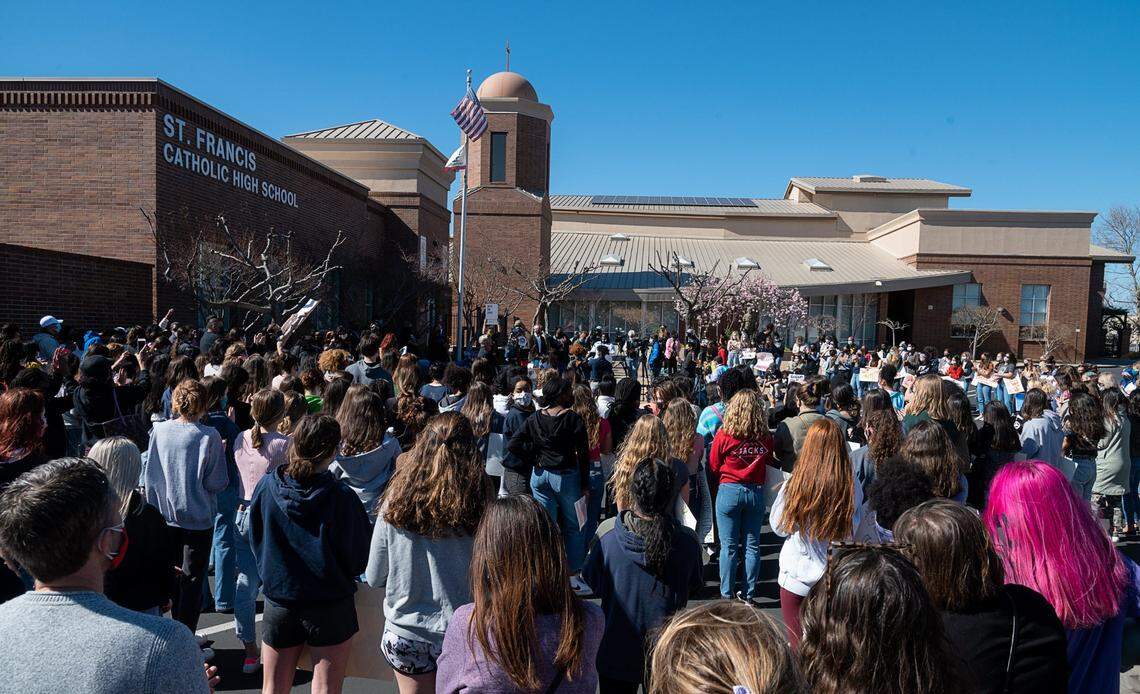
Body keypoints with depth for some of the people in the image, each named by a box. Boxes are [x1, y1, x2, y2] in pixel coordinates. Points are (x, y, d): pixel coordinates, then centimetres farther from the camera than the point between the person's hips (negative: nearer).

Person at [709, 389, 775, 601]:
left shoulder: (723, 435, -11)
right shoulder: (765, 437, -6)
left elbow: (713, 467, 0)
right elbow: (769, 464, 7)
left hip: (729, 491, -2)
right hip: (756, 492, 2)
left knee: (729, 546, 6)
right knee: (752, 545, 11)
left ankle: (727, 594, 13)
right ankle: (749, 594, 19)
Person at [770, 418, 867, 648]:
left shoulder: (795, 485, -18)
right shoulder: (853, 489, -14)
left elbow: (778, 527, -3)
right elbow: (854, 528, 0)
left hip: (797, 578, -2)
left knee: (800, 646, 12)